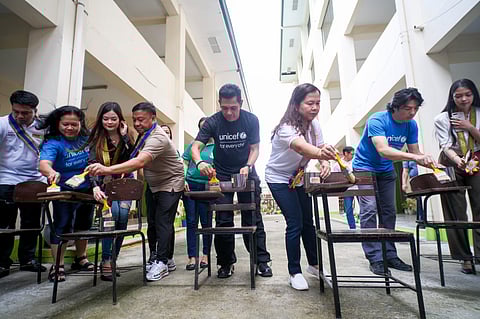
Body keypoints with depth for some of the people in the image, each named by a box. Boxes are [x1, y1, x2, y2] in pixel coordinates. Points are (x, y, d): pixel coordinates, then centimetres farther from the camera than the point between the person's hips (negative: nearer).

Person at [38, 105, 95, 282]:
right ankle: (58, 265, 8)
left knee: (83, 224, 16)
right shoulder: (52, 143, -20)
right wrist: (51, 172, -61)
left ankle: (81, 259, 34)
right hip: (64, 191, -5)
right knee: (62, 225, -6)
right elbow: (44, 164, -39)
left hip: (87, 189, 5)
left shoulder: (87, 139, -8)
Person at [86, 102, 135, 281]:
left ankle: (113, 259, 2)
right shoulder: (96, 138, -7)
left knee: (123, 214, -15)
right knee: (113, 212, -24)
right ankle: (106, 261, -14)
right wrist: (96, 186, -34)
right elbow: (92, 164, -18)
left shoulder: (127, 135, -3)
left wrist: (124, 137, -21)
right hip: (106, 182, -1)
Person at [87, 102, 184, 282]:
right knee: (152, 222, 9)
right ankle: (166, 259, 20)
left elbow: (140, 162, -46)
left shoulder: (157, 138, -30)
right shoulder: (143, 133, 1)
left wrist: (108, 170, -56)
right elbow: (137, 160, 14)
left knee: (163, 222, -12)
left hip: (170, 184, -9)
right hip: (153, 184, 9)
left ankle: (161, 262, -2)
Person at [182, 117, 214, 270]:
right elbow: (184, 164, 13)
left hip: (206, 187, -2)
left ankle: (206, 255, 19)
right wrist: (183, 180, 0)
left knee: (206, 222, 5)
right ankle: (192, 256, 11)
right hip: (190, 185, 3)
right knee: (191, 221, 4)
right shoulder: (193, 144, 13)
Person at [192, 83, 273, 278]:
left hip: (246, 173, 0)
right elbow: (195, 147, -18)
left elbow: (254, 148, -4)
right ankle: (226, 263, 15)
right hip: (221, 175, 0)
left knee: (253, 219, 2)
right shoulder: (213, 122, -11)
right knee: (223, 220, 1)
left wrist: (248, 166, -23)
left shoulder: (251, 120, -9)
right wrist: (200, 162, -39)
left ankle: (261, 261, 13)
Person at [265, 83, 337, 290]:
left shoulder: (314, 124, -7)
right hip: (279, 178, -7)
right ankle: (294, 273, 7)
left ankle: (314, 264, 30)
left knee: (308, 222, 12)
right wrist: (321, 153, -71)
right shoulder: (287, 128, -31)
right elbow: (301, 147, -50)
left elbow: (319, 148, -5)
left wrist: (325, 163, -27)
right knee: (295, 224, -10)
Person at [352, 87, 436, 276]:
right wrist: (413, 157, -46)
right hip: (364, 167, -6)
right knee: (369, 209, -15)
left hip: (386, 170, 7)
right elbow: (383, 150, -37)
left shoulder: (411, 125, -4)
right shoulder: (377, 121, -25)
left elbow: (415, 152, -2)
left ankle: (389, 255, 17)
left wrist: (430, 163, -22)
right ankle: (375, 258, -11)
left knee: (389, 211, 7)